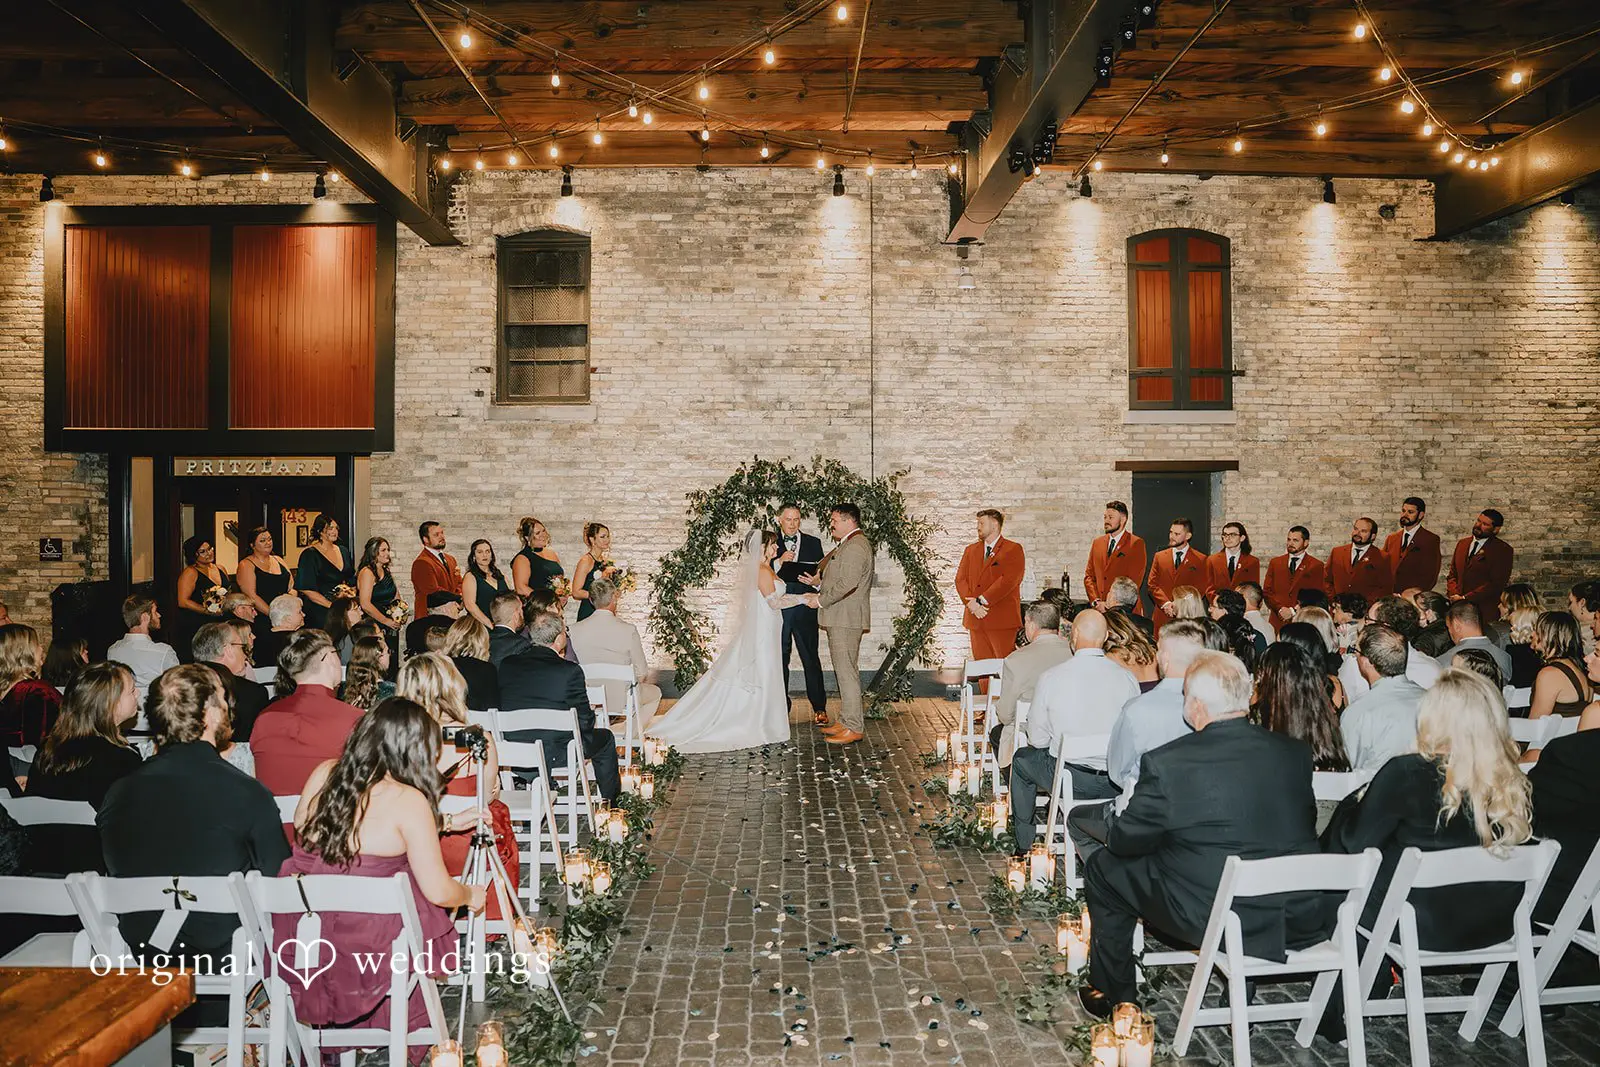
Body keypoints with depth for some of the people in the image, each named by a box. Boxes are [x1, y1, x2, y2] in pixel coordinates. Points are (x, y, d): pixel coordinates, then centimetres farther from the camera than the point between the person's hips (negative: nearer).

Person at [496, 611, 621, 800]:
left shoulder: (507, 663, -5)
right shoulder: (570, 671, -19)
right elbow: (585, 722, -12)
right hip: (552, 755, -5)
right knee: (605, 737, 20)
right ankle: (611, 799, 34)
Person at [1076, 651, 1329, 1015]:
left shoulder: (1167, 763, -19)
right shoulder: (1296, 753, -5)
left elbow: (1123, 842, -8)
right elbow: (1306, 826, 11)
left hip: (1208, 920, -5)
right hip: (1303, 919, 5)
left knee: (1102, 866, 17)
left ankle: (1113, 995, 33)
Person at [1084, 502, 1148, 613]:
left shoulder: (1136, 543, -2)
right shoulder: (1097, 543, 14)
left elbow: (1133, 580, -9)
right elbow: (1089, 576, 12)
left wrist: (1112, 604, -14)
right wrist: (1096, 601, -3)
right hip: (1099, 609, 4)